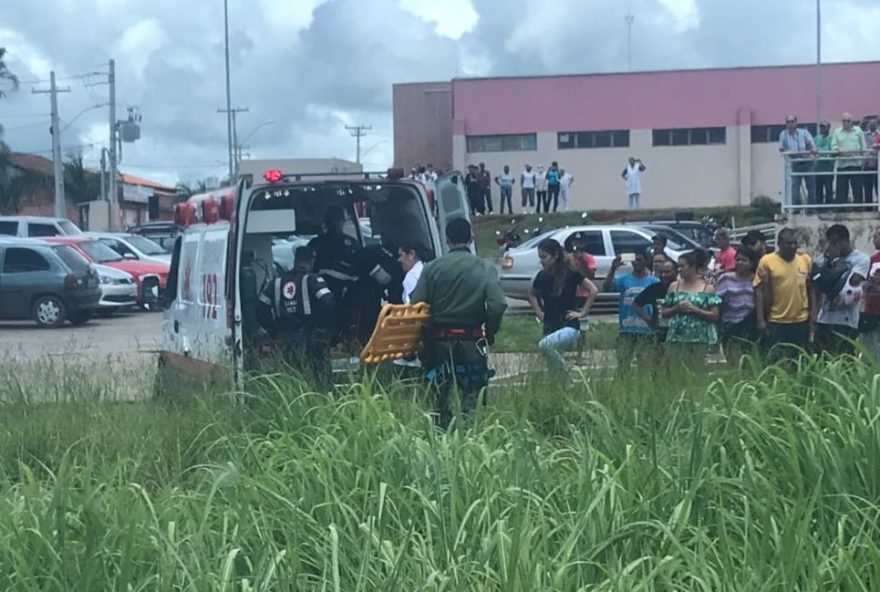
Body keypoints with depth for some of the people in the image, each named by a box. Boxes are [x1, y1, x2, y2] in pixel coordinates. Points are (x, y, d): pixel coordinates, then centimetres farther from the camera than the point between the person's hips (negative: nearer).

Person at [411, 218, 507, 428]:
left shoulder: (432, 268, 0)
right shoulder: (485, 269, -4)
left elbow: (416, 304, -5)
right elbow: (497, 306, -13)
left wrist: (425, 333, 9)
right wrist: (490, 332, 3)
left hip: (439, 340, 2)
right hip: (472, 340, -2)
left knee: (440, 395, 14)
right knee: (471, 395, 2)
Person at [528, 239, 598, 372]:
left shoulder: (570, 274, -10)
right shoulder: (542, 276, 4)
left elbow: (593, 290, -7)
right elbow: (531, 294, 23)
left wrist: (583, 312, -9)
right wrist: (539, 312, 11)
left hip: (569, 326, -6)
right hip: (549, 328, 6)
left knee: (545, 345, -31)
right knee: (553, 368, 5)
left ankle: (564, 373, -12)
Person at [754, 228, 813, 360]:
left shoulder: (805, 259, 3)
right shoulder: (767, 261, -7)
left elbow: (810, 289, 10)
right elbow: (760, 291, -6)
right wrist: (760, 319, -11)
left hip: (801, 320, 3)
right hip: (776, 321, -3)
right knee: (776, 360, 3)